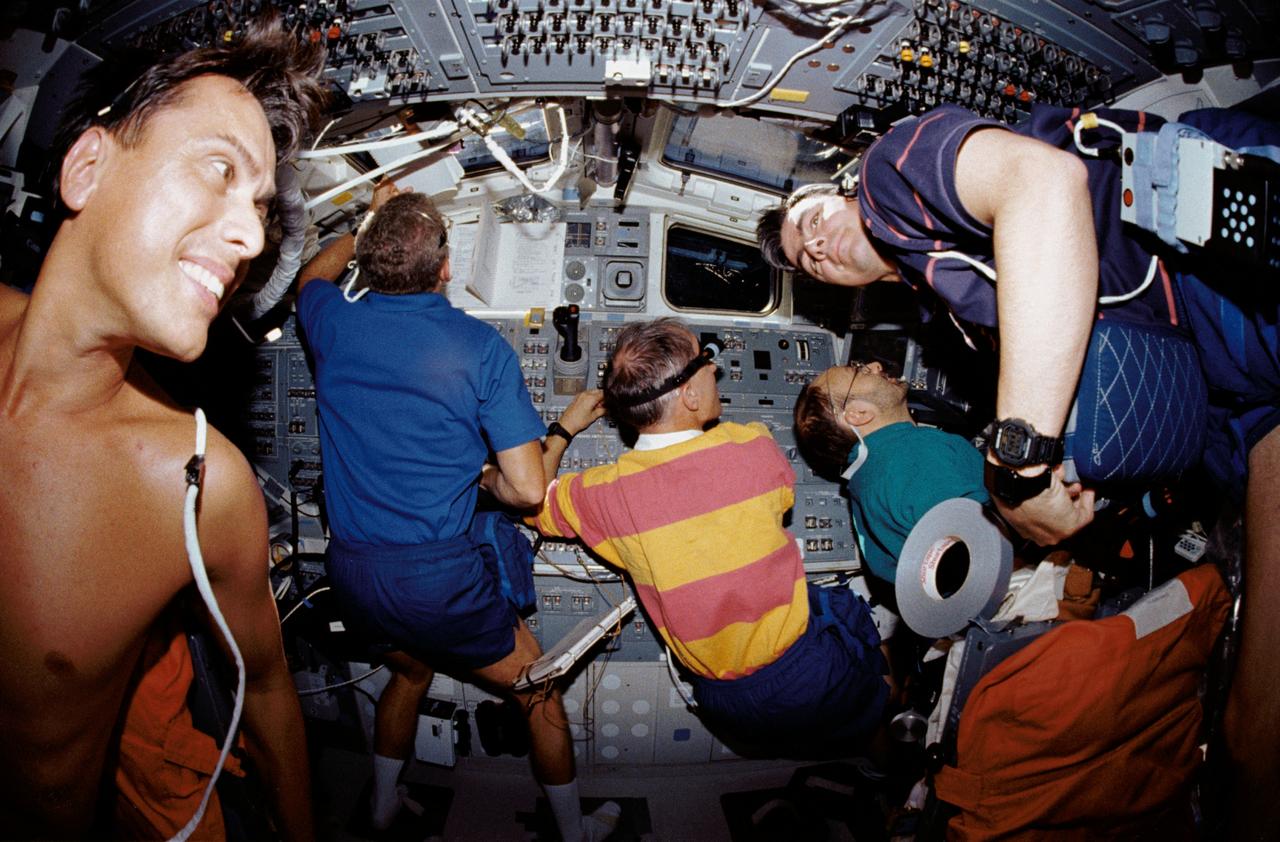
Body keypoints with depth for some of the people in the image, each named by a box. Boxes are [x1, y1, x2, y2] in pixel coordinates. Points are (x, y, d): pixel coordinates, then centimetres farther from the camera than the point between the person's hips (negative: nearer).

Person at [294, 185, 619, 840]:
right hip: (440, 575, -5)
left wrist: (370, 223, 35)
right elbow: (528, 490, -15)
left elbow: (311, 278, 26)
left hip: (351, 569, 6)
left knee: (411, 669, 34)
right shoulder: (481, 348, -12)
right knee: (540, 694, 17)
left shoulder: (335, 325, -2)